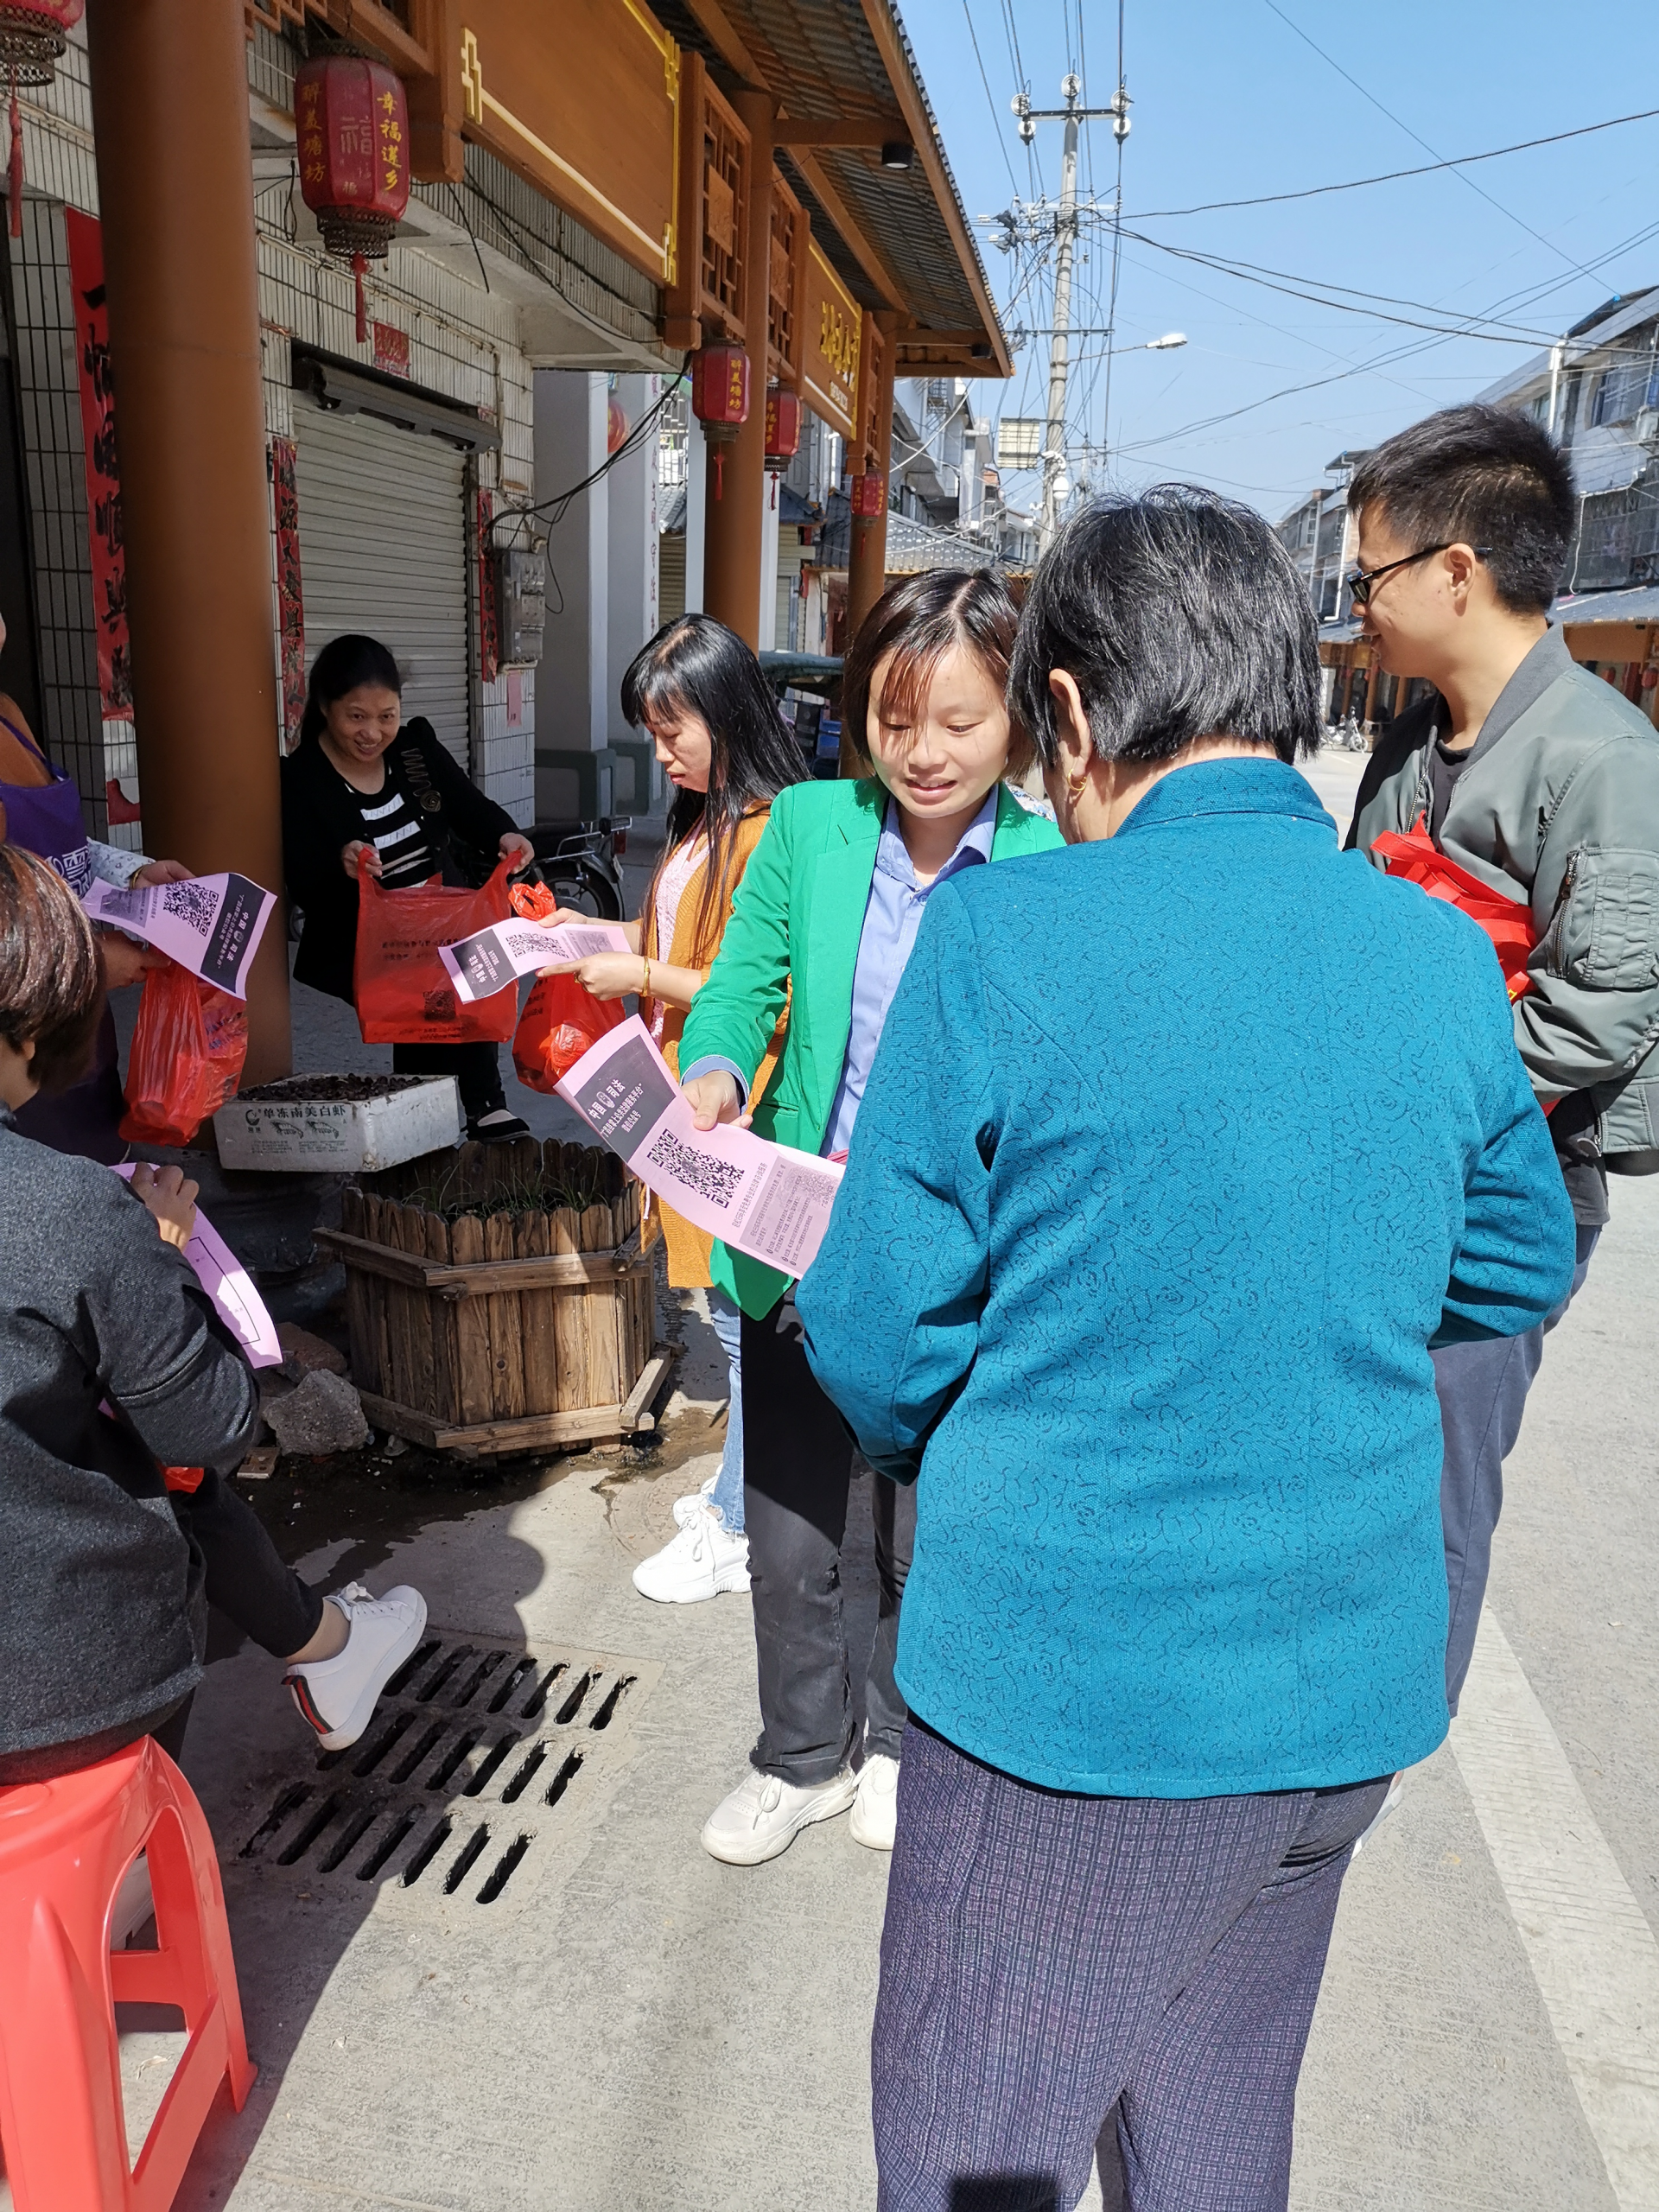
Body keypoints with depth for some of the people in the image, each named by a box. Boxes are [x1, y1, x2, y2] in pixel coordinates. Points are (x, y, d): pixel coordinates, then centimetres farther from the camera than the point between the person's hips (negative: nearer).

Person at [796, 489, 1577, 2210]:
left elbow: (875, 1333, -12)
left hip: (1067, 1691, -5)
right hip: (1349, 1694, 6)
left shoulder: (1003, 934, -18)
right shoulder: (1444, 955, -3)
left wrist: (934, 1458, 8)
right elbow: (1520, 1271, 11)